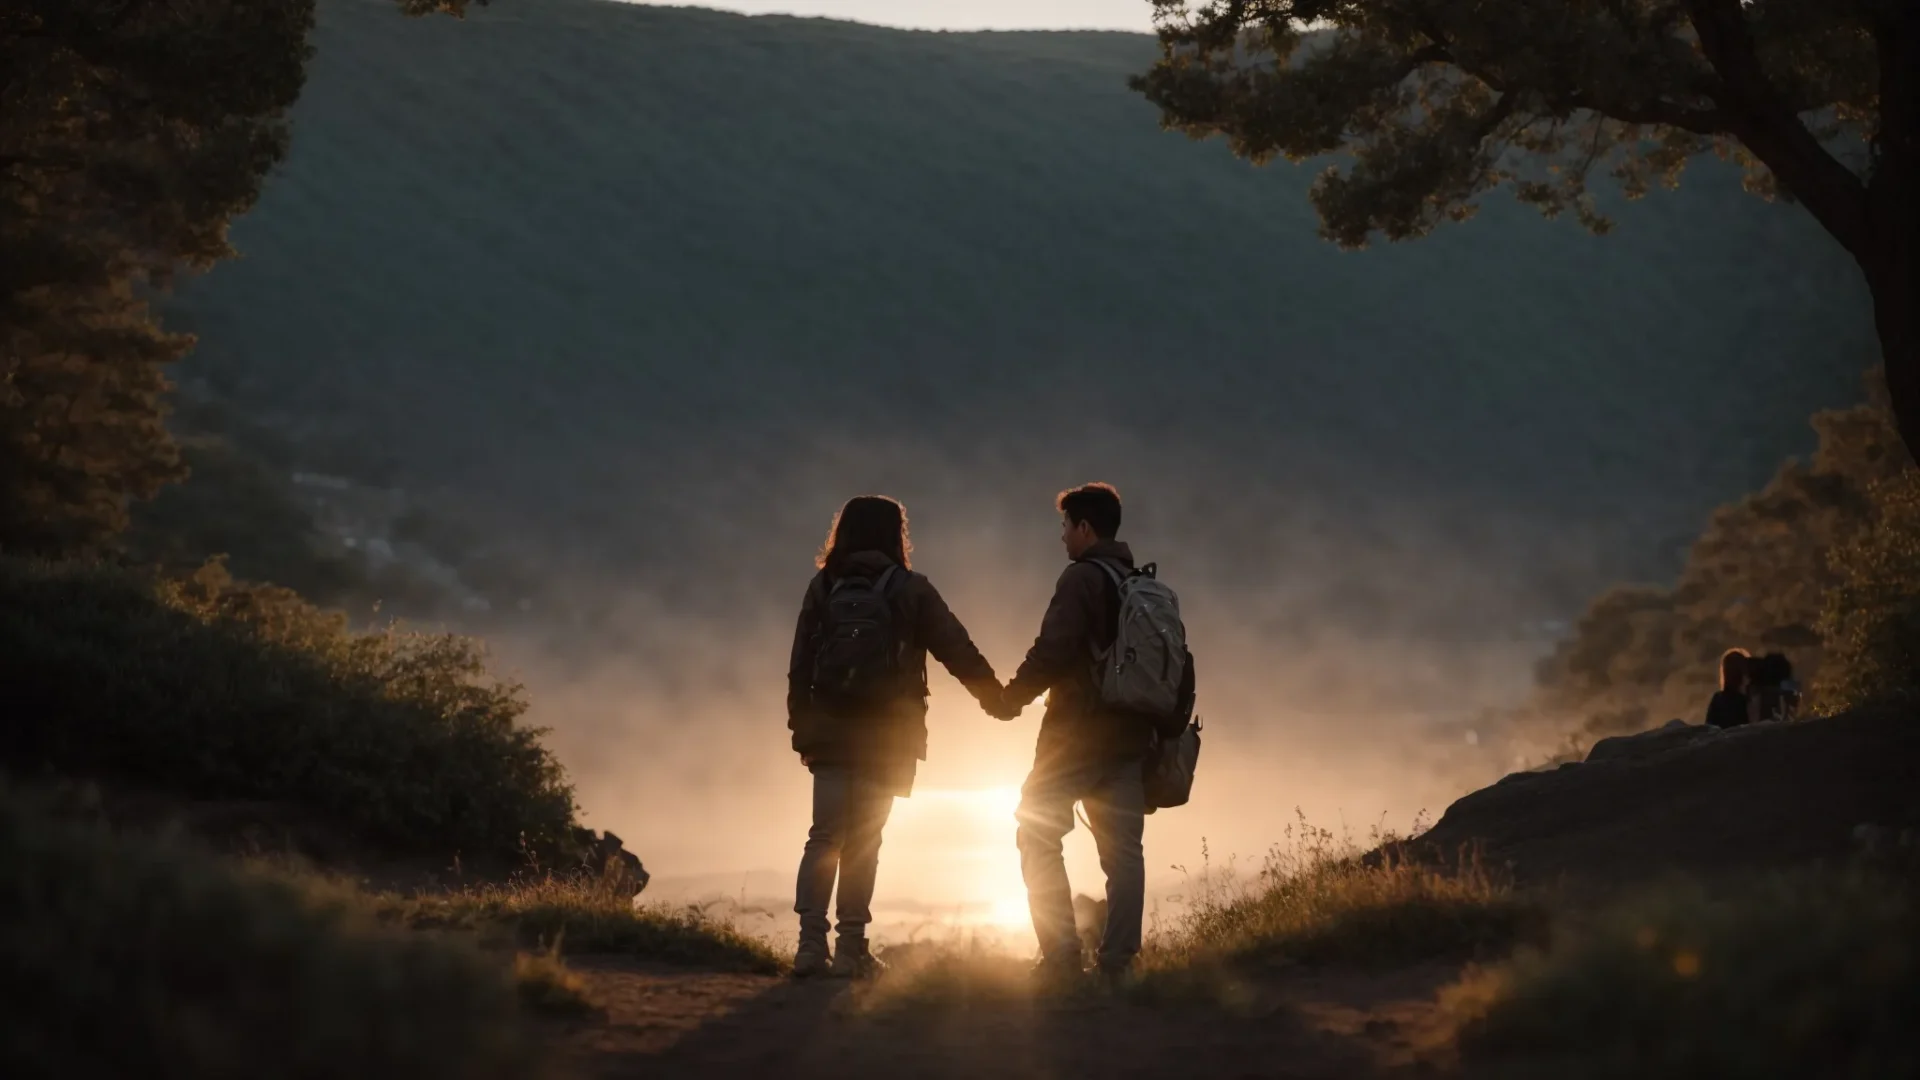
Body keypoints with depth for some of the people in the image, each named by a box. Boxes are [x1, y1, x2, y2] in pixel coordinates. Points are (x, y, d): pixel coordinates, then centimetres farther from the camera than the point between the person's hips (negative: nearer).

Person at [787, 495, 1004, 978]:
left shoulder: (823, 587, 4)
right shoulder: (911, 590, -3)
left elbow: (800, 666, 4)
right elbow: (958, 650, 3)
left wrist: (802, 726, 11)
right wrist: (996, 698, 15)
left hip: (830, 732, 2)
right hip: (885, 735, -2)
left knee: (824, 837, 4)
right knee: (862, 843, 2)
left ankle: (811, 943, -7)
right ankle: (850, 948, 0)